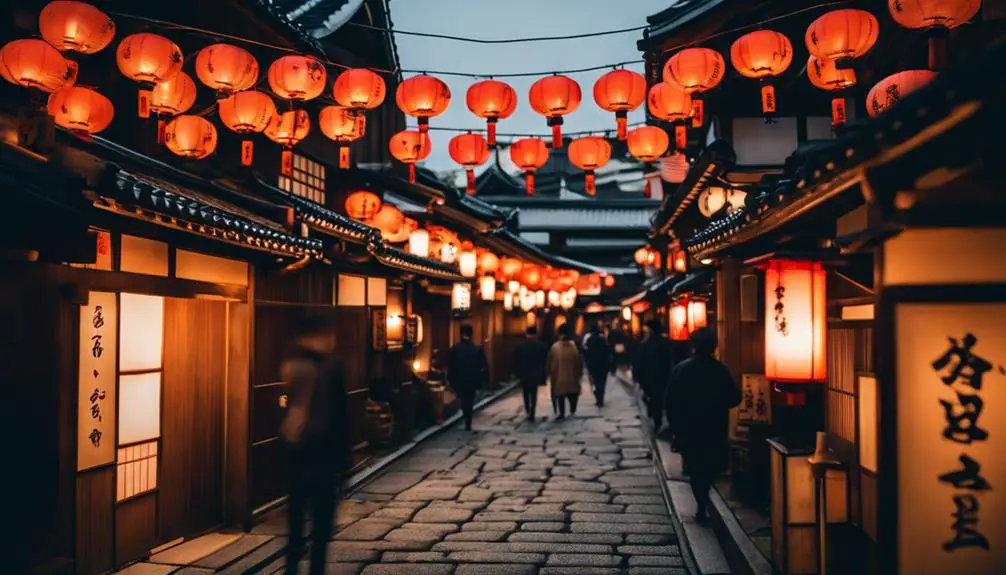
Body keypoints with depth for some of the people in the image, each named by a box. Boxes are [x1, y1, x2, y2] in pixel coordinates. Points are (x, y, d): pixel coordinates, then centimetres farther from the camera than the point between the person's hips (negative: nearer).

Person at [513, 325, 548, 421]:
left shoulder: (519, 346, -7)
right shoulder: (541, 346, -7)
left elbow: (516, 362, -3)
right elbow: (545, 362, -4)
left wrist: (517, 374, 7)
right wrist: (543, 376, 4)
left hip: (524, 375, 0)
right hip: (536, 375, 0)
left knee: (526, 394, 17)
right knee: (533, 394, 8)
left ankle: (528, 412, 14)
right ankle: (531, 414, 3)